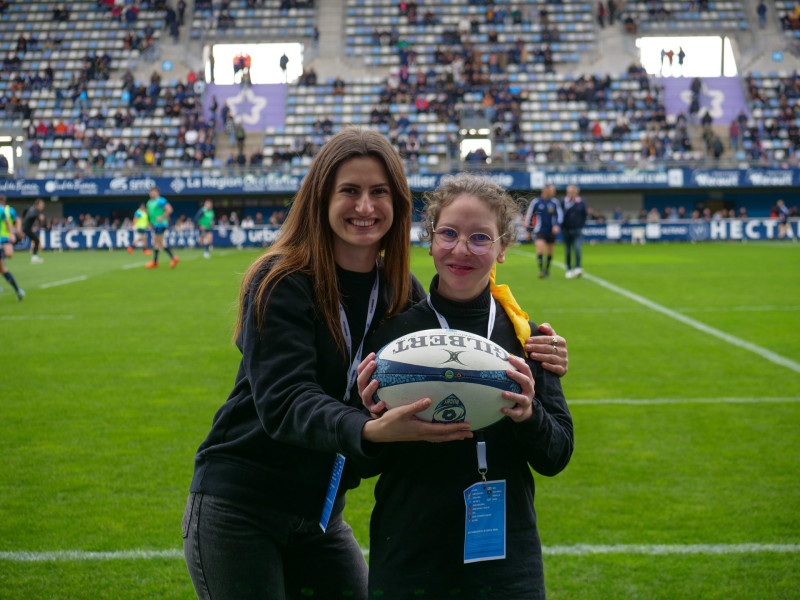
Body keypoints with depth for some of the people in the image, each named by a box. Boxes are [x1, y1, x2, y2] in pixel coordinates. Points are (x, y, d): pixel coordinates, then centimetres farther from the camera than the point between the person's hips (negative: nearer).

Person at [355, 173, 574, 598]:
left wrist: (528, 416, -19)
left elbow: (556, 458, 0)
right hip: (406, 564, -1)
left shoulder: (526, 336, 1)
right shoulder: (390, 332, -5)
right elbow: (366, 466, -1)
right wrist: (375, 423, -22)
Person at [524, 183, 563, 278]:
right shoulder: (536, 202, -3)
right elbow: (529, 215, 5)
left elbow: (559, 215, 4)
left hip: (551, 231, 3)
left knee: (550, 252, 9)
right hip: (539, 230, -3)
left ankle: (547, 270, 26)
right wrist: (529, 230, 7)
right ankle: (541, 270, -21)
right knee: (540, 246, -21)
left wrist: (557, 225, -15)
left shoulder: (554, 202, 2)